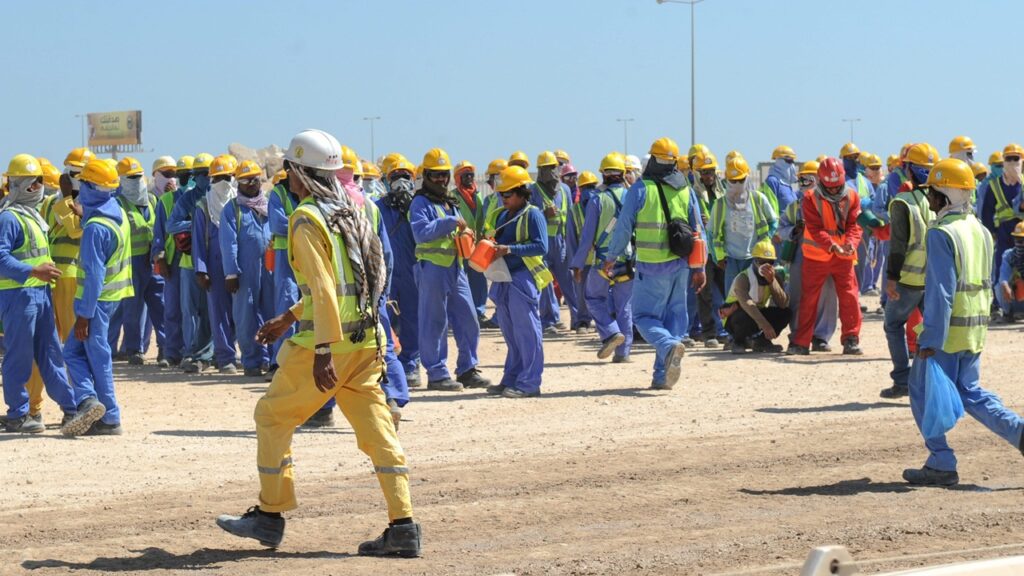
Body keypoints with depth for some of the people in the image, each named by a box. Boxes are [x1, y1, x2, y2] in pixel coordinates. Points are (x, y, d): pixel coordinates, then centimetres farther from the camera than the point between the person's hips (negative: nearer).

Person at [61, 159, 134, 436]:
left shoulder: (95, 227, -21)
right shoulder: (118, 213, 6)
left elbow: (94, 275, -21)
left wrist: (84, 315, -19)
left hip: (97, 297, -9)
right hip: (113, 293, 9)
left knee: (97, 356, -2)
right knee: (73, 350, 12)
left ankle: (110, 419, 0)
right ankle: (89, 401, 4)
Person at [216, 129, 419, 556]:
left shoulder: (308, 218, -10)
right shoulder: (351, 213, 16)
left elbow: (323, 287, -19)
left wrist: (323, 351, -24)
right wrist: (289, 319, 31)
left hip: (329, 343, -8)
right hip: (366, 340, 8)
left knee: (273, 417, 9)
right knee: (377, 431, 5)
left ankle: (269, 517, 16)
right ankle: (403, 526, -1)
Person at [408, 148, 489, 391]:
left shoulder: (449, 203, 20)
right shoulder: (420, 203, -6)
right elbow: (421, 232, -21)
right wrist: (451, 222, -21)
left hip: (456, 268, 8)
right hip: (433, 268, -8)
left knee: (468, 320, 8)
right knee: (435, 323, -3)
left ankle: (467, 370, 17)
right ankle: (436, 374, 2)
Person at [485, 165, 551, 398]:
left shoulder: (533, 215, -7)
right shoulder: (502, 216, 16)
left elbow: (541, 247, -15)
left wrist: (510, 249, -22)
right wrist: (491, 248, 0)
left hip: (524, 278, -8)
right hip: (504, 280, 8)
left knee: (527, 332, -5)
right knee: (510, 333, 13)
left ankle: (529, 383, -3)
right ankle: (511, 380, 21)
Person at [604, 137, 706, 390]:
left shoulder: (640, 189, -8)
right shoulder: (685, 190, 6)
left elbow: (624, 227, -5)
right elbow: (698, 230, 8)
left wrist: (611, 257, 8)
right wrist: (699, 268, 14)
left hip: (651, 267, -4)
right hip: (680, 265, 4)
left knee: (644, 316, 3)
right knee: (674, 316, 10)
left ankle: (669, 345, -26)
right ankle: (662, 376, 8)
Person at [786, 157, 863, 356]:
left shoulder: (852, 196, -4)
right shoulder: (810, 198, -13)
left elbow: (854, 224, -8)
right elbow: (815, 229, -19)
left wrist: (851, 243, -28)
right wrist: (832, 246, -33)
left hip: (843, 256, 2)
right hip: (816, 255, -2)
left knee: (849, 296, -1)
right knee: (809, 298, 4)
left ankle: (851, 340, 7)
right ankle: (801, 342, 10)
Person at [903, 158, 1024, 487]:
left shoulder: (941, 234, -16)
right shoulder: (980, 230, 11)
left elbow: (940, 292, -21)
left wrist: (930, 341, -20)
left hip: (947, 329, -8)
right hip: (976, 326, 8)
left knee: (924, 393, 3)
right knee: (970, 392, 18)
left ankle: (941, 465, 3)